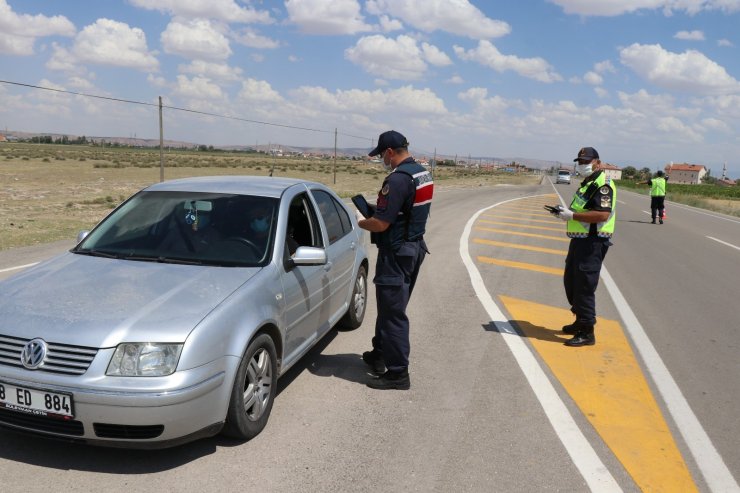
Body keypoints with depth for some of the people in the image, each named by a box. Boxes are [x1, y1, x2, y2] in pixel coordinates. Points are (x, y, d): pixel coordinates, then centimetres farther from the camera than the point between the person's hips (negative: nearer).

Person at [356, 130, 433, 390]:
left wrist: (361, 222, -3)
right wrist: (376, 212, 12)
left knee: (393, 312, -2)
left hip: (396, 252, -10)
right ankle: (380, 354, 34)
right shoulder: (423, 174, 9)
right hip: (414, 247, 10)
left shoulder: (398, 179, -22)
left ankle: (397, 373, 5)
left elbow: (381, 224, -23)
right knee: (391, 307, 20)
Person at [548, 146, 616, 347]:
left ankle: (587, 333, 1)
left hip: (592, 243, -11)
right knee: (571, 282, 19)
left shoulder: (603, 184, -14)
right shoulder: (588, 183, 20)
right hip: (580, 240, 11)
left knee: (584, 286, -7)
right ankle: (581, 322, 34)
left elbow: (602, 214, -27)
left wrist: (572, 215, -22)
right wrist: (566, 212, 9)